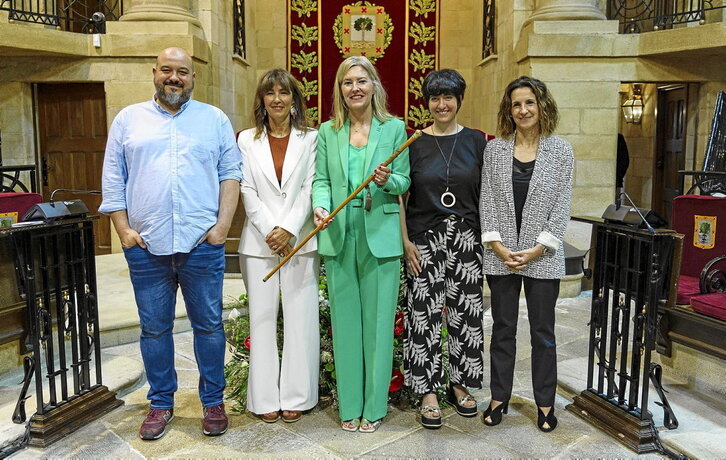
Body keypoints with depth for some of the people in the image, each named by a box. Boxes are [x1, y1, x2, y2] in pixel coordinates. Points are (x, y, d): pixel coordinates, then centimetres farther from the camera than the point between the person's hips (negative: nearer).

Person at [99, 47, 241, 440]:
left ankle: (213, 401, 21)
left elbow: (231, 172, 5)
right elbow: (113, 180, 8)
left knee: (209, 325, 6)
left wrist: (223, 224, -5)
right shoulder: (128, 119, 11)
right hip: (146, 245, 1)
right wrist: (124, 230, -1)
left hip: (202, 245, -1)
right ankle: (161, 404, 25)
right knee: (154, 329, 10)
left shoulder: (214, 119, 9)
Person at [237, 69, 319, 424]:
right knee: (262, 318, 5)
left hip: (300, 241, -1)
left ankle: (296, 396, 14)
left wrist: (289, 229, -12)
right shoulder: (247, 140, 9)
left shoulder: (310, 139, 6)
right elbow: (247, 192, 2)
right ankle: (265, 398, 15)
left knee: (300, 318, 2)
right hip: (259, 242, 1)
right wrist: (269, 230, -10)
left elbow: (310, 189, -1)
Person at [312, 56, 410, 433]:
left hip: (380, 235, -2)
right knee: (345, 320, 8)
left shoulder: (394, 128, 4)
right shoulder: (328, 132, 10)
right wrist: (320, 205, -12)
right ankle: (349, 406, 21)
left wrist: (387, 181, -18)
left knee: (378, 320, 3)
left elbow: (404, 181, 4)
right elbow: (321, 179, 7)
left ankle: (374, 406, 17)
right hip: (339, 236, 2)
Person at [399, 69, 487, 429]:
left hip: (466, 238, 1)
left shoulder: (475, 141, 5)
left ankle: (458, 384, 25)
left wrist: (487, 239, 0)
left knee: (465, 312, 7)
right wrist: (406, 242, -6)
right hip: (425, 240, -1)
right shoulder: (414, 143, 2)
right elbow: (401, 196, 2)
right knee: (424, 314, 0)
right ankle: (428, 391, 13)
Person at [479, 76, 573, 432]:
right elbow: (487, 200, 1)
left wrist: (538, 249, -10)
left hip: (543, 257, -1)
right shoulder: (494, 149, 3)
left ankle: (545, 403, 24)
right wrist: (497, 246, -8)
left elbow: (562, 205, -2)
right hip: (501, 256, 1)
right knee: (502, 329, 10)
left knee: (543, 332, 9)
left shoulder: (560, 150, 1)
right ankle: (499, 398, 24)